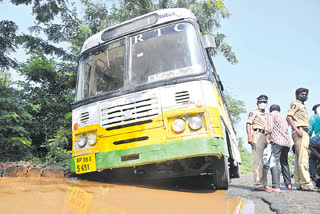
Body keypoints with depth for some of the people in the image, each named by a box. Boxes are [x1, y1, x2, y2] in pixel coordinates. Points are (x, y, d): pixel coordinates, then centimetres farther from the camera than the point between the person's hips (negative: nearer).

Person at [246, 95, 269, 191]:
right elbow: (248, 124, -6)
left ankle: (264, 184, 14)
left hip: (266, 137, 8)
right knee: (258, 160, -12)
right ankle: (257, 184, -12)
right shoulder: (253, 112, 6)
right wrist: (249, 136, -20)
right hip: (258, 135, -8)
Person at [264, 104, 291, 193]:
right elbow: (286, 128, 20)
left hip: (276, 141, -7)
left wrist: (267, 136, -9)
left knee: (274, 163, -12)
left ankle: (276, 187, -21)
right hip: (287, 142, 8)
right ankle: (288, 184, 27)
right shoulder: (283, 117, 26)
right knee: (284, 163, 21)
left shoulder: (269, 115, 6)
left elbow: (269, 126, -9)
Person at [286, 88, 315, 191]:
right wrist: (297, 130, -21)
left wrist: (306, 133, 16)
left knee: (299, 159, 6)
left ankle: (299, 184, 7)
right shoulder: (295, 104, 1)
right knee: (303, 158, -14)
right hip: (300, 132, -9)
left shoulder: (303, 106, 28)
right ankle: (306, 183, -16)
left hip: (304, 133, 9)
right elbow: (289, 117, -13)